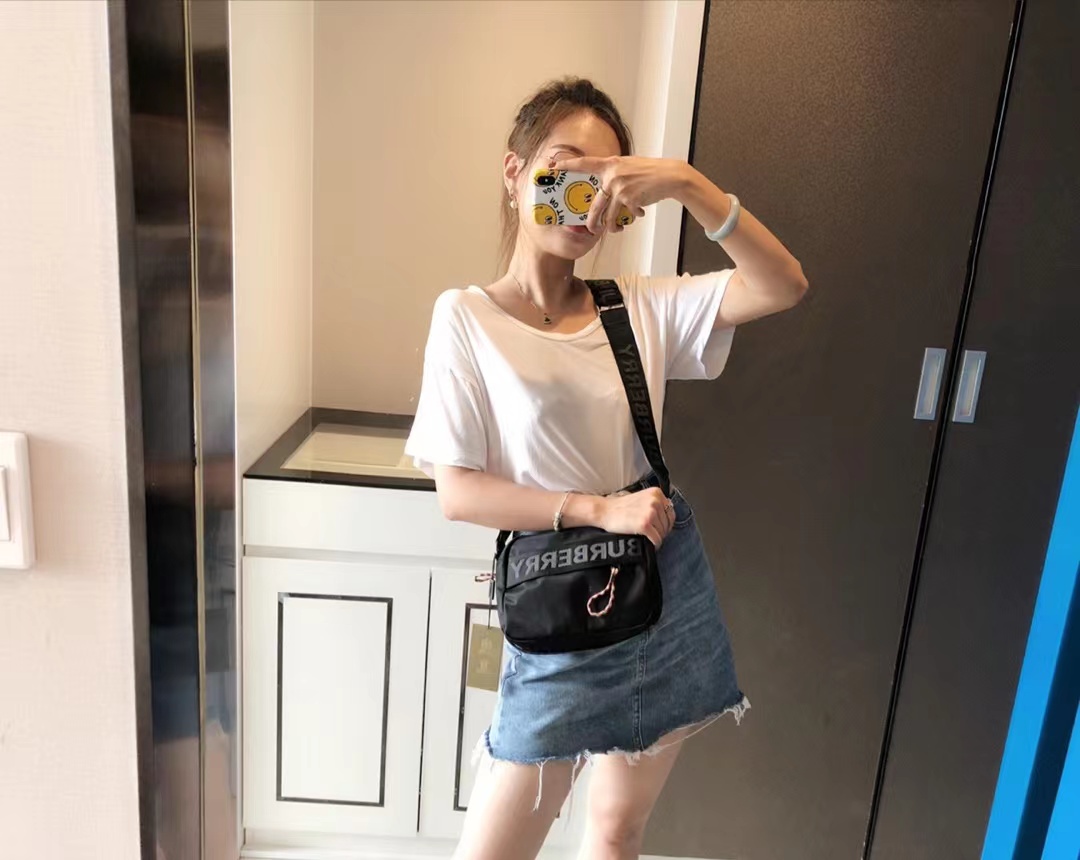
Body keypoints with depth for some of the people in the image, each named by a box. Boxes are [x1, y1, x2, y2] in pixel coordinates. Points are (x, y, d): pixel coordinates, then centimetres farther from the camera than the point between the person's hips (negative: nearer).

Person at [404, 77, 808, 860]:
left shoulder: (641, 306, 2)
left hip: (669, 584, 4)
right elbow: (458, 491, -11)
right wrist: (599, 508, -19)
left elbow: (783, 287, -7)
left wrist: (686, 183, -17)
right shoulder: (468, 316, -7)